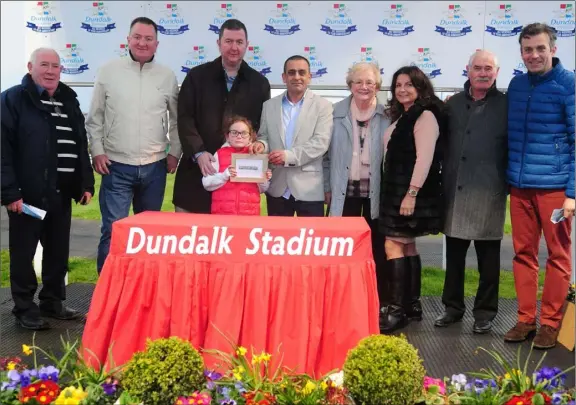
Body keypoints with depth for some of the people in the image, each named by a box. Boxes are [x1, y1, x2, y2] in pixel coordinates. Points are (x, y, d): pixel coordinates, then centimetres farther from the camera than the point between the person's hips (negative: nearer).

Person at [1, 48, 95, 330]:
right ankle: (24, 308, 16)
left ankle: (52, 302, 27)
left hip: (61, 194, 6)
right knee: (23, 253, 5)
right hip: (27, 195, -6)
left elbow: (81, 146, 17)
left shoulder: (69, 100, 15)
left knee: (58, 252, 13)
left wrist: (86, 184, 10)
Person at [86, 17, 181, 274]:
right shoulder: (108, 71, 0)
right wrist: (97, 151, -4)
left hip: (154, 167, 2)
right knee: (113, 229, -6)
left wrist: (174, 152, 4)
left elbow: (177, 119, 11)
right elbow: (94, 118, 4)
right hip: (117, 166, -2)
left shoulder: (167, 76, 4)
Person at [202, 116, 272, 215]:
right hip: (222, 211, -1)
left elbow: (261, 190, 14)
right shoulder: (219, 154, 4)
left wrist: (264, 180, -5)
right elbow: (207, 184, -1)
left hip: (250, 212, 1)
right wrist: (225, 175, -14)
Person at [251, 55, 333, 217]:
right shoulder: (269, 105, 11)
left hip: (309, 189, -3)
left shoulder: (322, 106, 0)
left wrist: (289, 155, -21)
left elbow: (321, 142, -10)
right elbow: (263, 135, 15)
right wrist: (261, 143, -10)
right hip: (277, 188, 3)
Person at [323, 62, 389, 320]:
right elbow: (327, 153, 6)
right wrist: (327, 187, 3)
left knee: (376, 248, 8)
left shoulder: (387, 116, 0)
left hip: (377, 191, 0)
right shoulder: (336, 113, 3)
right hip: (345, 190, 1)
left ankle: (379, 302, 19)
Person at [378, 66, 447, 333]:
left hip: (411, 193, -9)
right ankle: (412, 305, 18)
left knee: (393, 246, -11)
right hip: (396, 191, 9)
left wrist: (412, 193, -25)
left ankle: (397, 310, -8)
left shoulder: (425, 116, -11)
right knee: (407, 247, 11)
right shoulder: (402, 117, 17)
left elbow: (424, 158, -20)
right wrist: (399, 193, 15)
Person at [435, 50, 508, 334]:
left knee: (487, 257, 6)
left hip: (488, 192, -3)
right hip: (454, 191, 4)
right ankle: (453, 306, 24)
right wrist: (443, 181, 9)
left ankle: (485, 311, 18)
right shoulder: (453, 103, 11)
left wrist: (511, 184, -4)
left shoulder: (506, 105, 0)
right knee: (454, 254, 11)